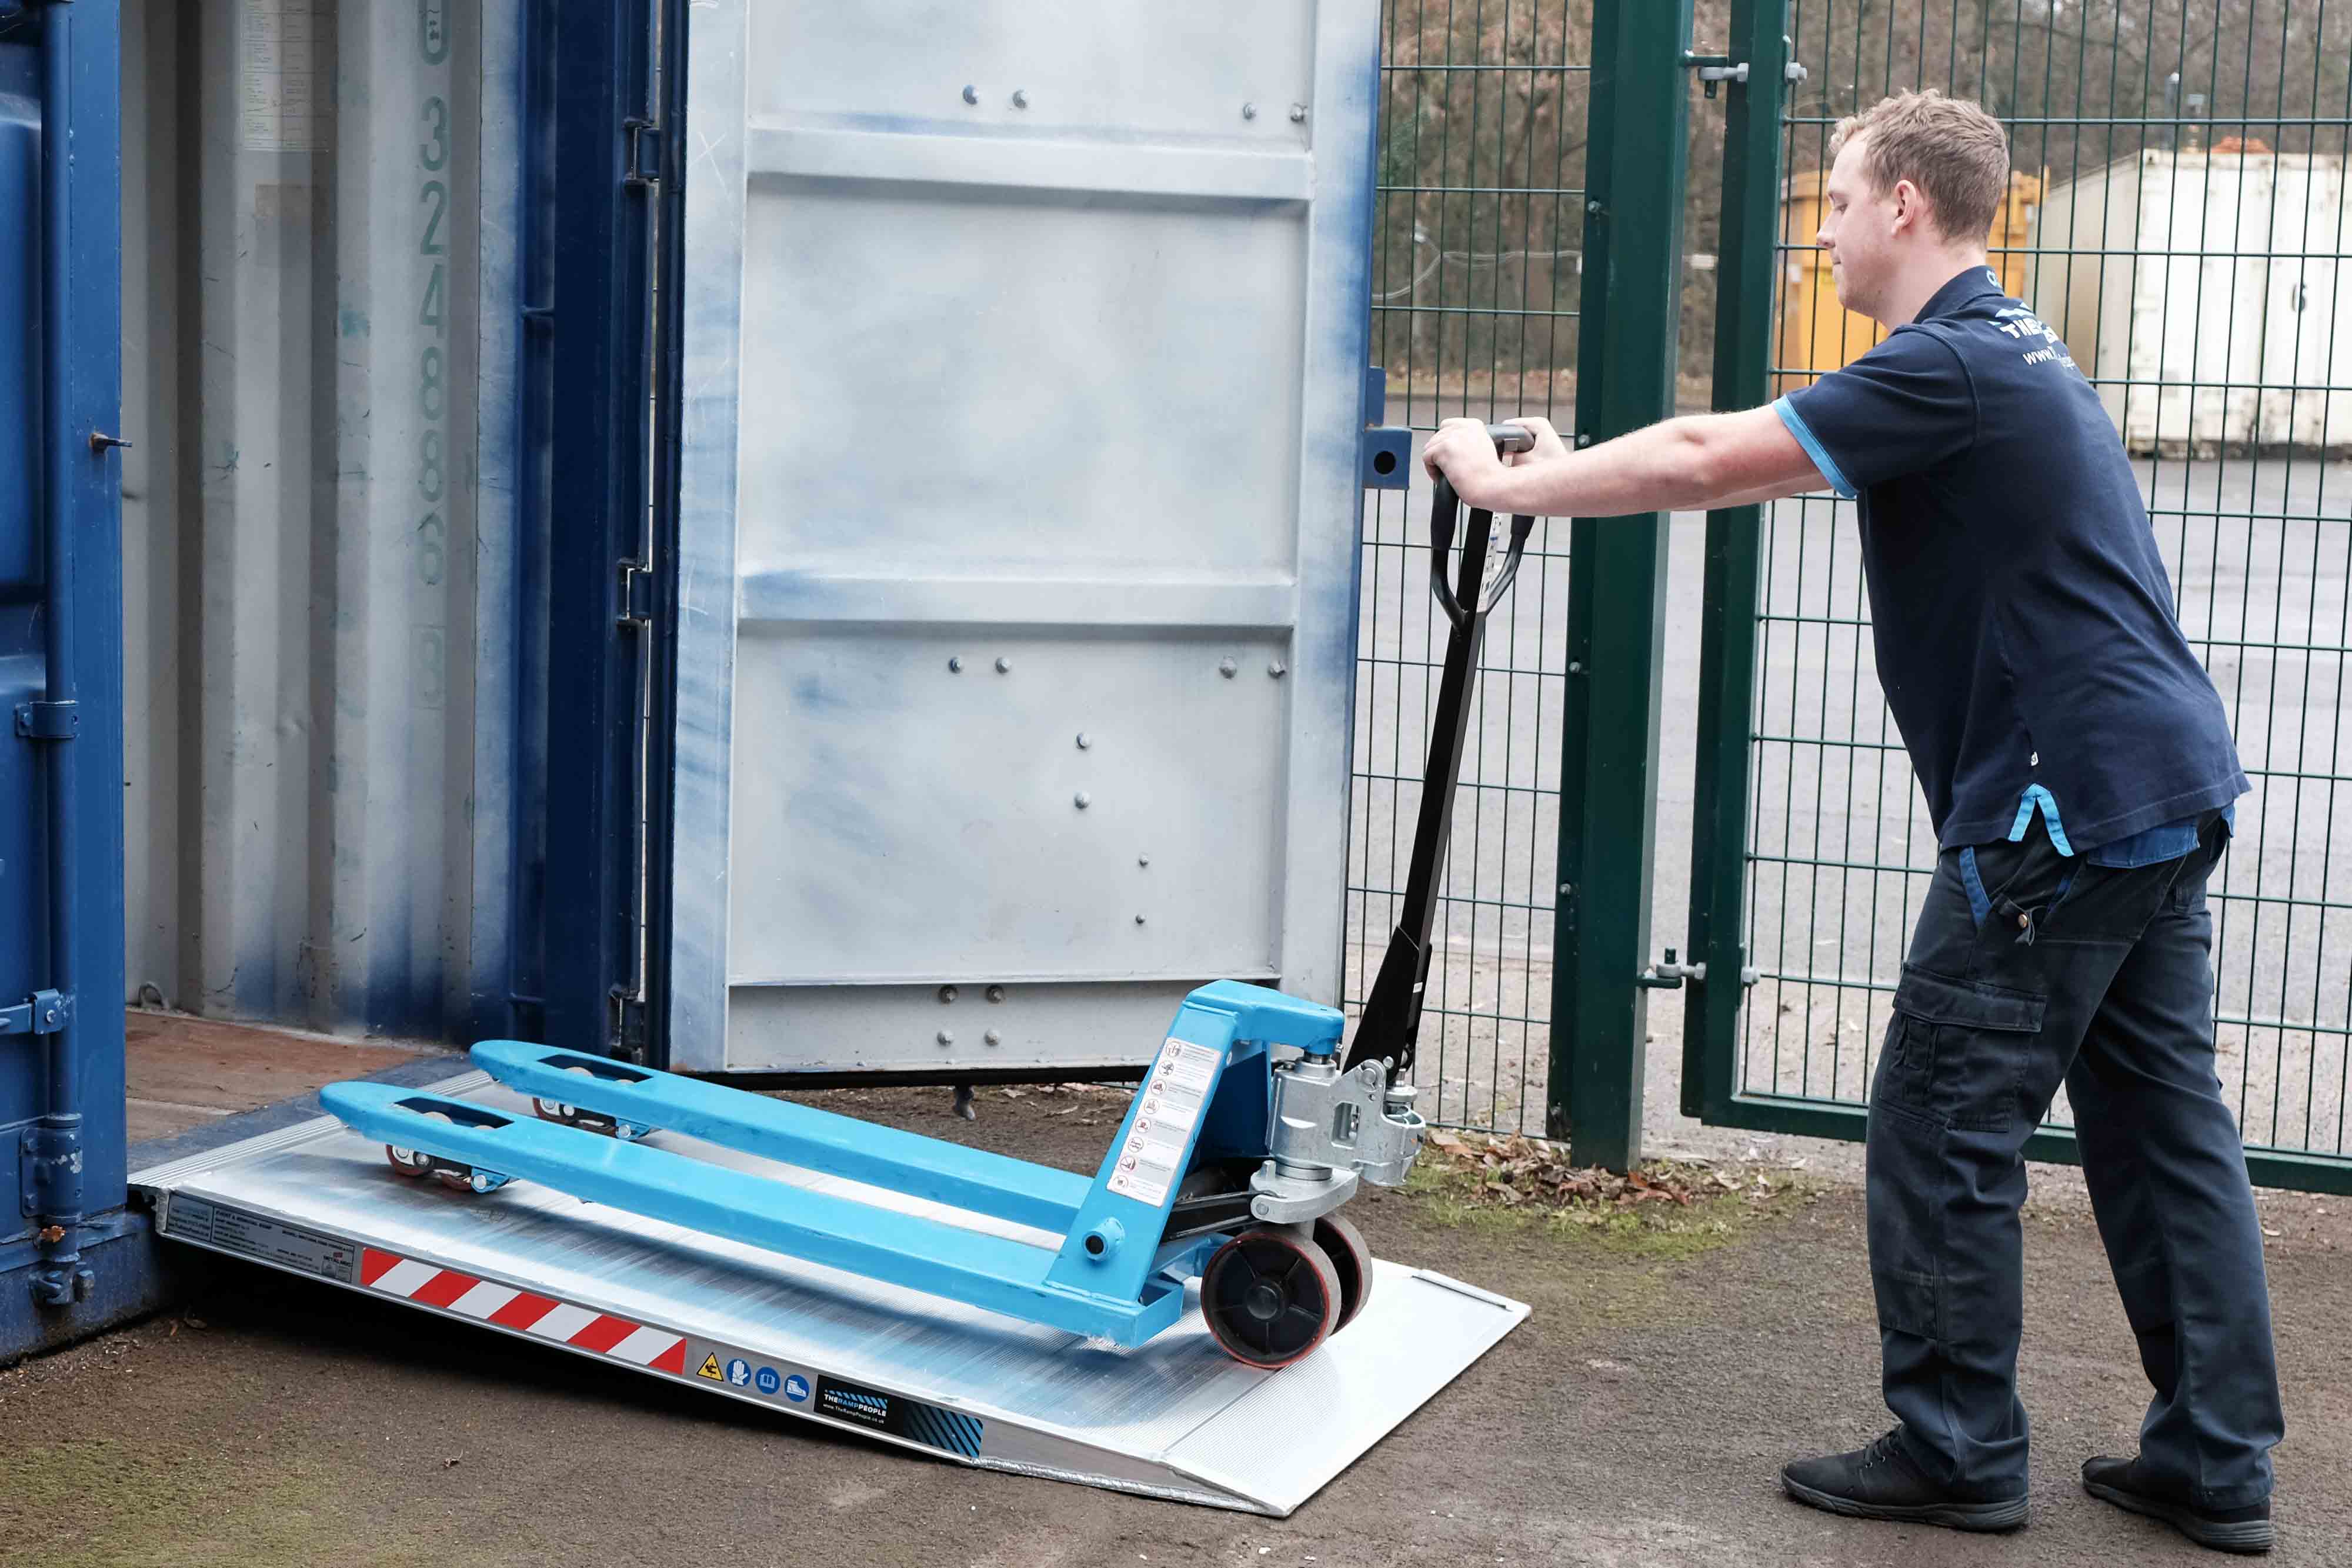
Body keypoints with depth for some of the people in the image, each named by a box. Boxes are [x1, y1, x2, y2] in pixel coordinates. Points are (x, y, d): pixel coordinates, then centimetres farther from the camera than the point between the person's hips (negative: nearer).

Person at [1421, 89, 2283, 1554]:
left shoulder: (1955, 368, -16)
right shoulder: (2002, 351, 17)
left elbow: (1711, 460, -18)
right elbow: (1753, 452, 22)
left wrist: (1508, 484, -6)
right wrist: (1577, 471, 21)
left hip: (2064, 804, -10)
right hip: (2166, 785, 10)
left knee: (1945, 1127, 1)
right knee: (2163, 1118, 12)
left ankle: (1957, 1449, 11)